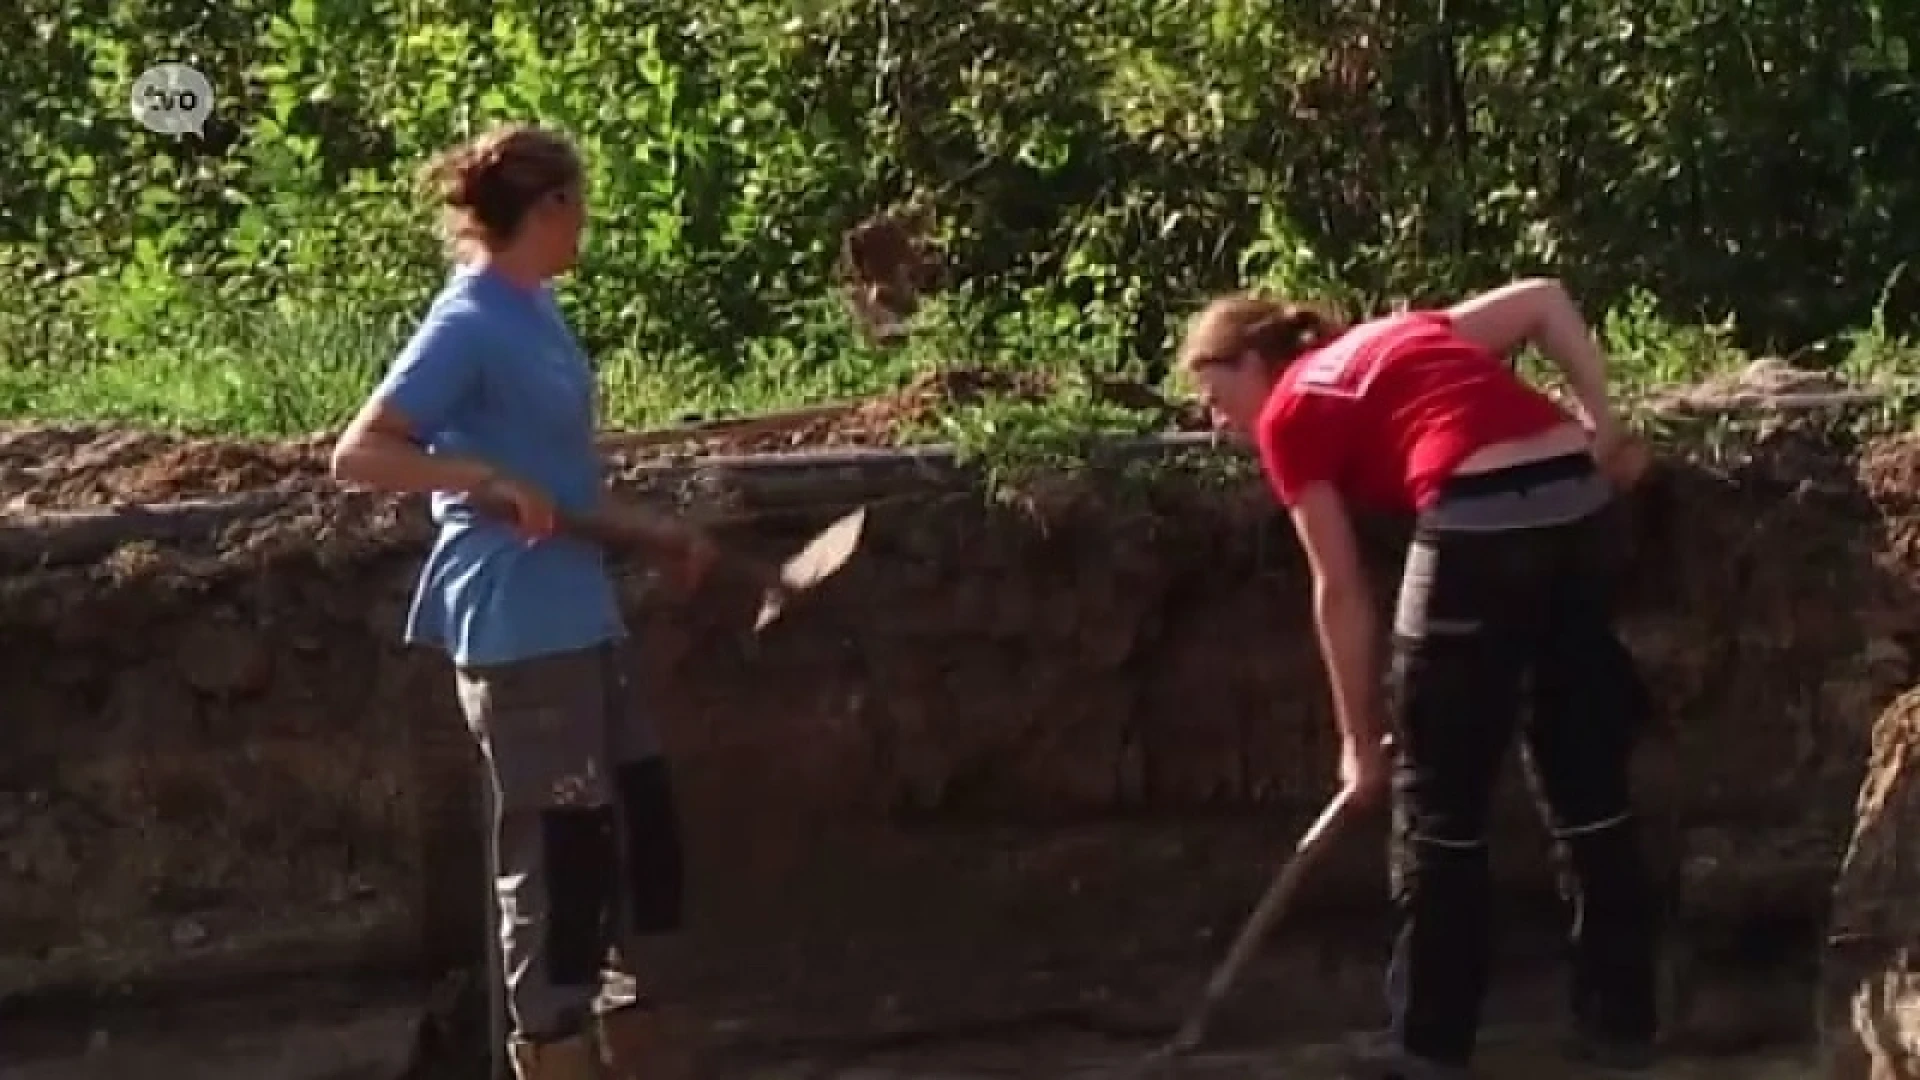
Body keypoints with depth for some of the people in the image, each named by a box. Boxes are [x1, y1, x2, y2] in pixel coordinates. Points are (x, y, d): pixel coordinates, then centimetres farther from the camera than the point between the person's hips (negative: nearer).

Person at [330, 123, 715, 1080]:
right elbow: (358, 454, -21)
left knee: (641, 822, 16)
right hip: (520, 634, -10)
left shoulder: (535, 313, 11)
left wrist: (652, 535, 17)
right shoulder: (470, 326, -16)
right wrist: (491, 482, -28)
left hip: (580, 622, 10)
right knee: (552, 849, 0)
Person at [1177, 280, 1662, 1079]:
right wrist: (1602, 420, 12)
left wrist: (1360, 737, 13)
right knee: (1588, 776, 15)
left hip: (1479, 523, -7)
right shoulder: (1398, 337, 28)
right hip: (1581, 502, 7)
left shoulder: (1289, 415, 9)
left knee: (1437, 793, 6)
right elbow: (1543, 299, 20)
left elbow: (1341, 592, 7)